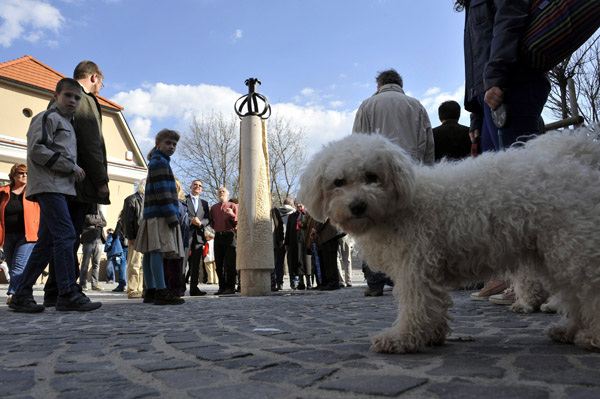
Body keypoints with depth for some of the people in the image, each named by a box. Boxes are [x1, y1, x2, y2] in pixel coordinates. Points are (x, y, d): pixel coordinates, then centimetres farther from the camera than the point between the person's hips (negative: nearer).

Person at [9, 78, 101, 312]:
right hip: (49, 185, -9)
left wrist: (74, 170, 11)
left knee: (47, 242, 7)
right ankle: (68, 294, -15)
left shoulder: (67, 123, 25)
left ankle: (21, 295, 12)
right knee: (66, 235, -16)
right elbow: (37, 150, -14)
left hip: (61, 186, 9)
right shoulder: (48, 117, -2)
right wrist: (71, 167, -13)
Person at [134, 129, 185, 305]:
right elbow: (162, 191, -15)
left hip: (152, 214, 11)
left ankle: (150, 291, 10)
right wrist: (171, 215, -18)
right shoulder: (160, 162, -5)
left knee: (150, 252, 7)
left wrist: (172, 213, 25)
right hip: (160, 214, -11)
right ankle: (161, 292, -19)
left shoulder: (155, 163, 28)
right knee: (158, 250, -15)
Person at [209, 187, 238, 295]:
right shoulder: (213, 207, 18)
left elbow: (237, 222, 0)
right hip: (218, 236, 4)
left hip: (229, 235, -4)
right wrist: (216, 227, 10)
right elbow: (210, 221, 28)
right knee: (219, 264, 4)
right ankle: (222, 287, 11)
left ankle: (230, 287, -4)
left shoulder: (233, 206, 7)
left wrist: (232, 215, -17)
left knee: (229, 263, -8)